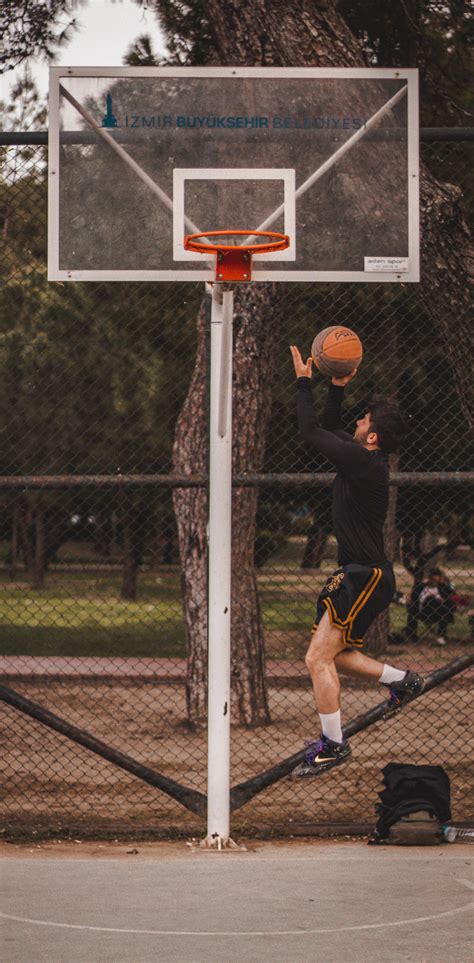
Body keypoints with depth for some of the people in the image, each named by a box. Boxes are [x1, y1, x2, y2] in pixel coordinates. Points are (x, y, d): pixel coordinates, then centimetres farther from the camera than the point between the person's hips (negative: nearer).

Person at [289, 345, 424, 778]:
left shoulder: (365, 463, -20)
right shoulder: (365, 458, 8)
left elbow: (312, 432, -16)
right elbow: (329, 430, 25)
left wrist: (305, 383, -7)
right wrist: (337, 389, 13)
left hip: (366, 578, -10)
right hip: (357, 573, 10)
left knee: (318, 658, -11)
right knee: (334, 654, 20)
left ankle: (333, 745, -7)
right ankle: (403, 680, 29)